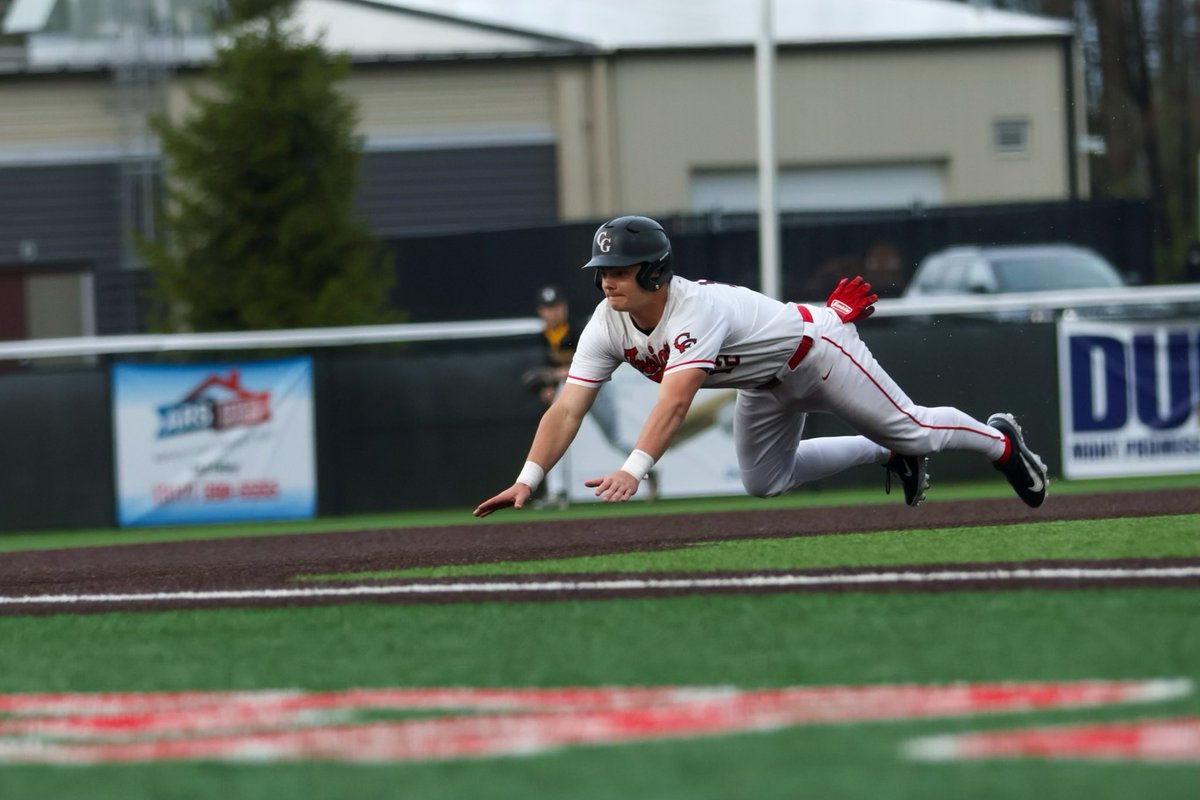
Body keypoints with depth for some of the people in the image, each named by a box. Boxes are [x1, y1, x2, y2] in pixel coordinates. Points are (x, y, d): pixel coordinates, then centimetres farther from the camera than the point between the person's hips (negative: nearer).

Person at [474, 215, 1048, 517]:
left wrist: (633, 469, -67)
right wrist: (527, 480, -38)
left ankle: (999, 441, 33)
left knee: (911, 429, 3)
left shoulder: (698, 309, -42)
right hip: (764, 386, 8)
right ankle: (888, 454, 32)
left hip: (813, 351, -8)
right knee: (765, 482, 15)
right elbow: (566, 410, -25)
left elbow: (675, 400, -55)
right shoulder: (607, 327, -20)